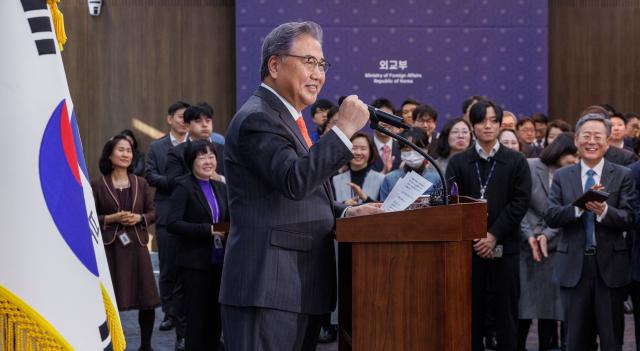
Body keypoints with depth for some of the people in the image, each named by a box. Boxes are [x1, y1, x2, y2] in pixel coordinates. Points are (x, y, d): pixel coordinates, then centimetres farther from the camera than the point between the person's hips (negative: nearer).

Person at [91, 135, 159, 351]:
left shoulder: (140, 183, 9)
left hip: (136, 245, 3)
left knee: (148, 300, 1)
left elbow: (153, 212, 12)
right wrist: (111, 218, -14)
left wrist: (139, 218, -7)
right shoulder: (98, 185, -1)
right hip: (109, 247, -3)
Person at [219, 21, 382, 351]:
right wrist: (343, 129, -22)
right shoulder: (257, 118, -11)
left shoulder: (287, 119, 22)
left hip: (301, 287, 10)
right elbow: (294, 181, -25)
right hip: (267, 288, -10)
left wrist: (345, 212, 11)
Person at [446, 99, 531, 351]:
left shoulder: (516, 162, 6)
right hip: (469, 246, 1)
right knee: (472, 310, 3)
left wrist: (494, 236, -12)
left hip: (505, 247, -1)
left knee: (506, 310, 1)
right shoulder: (458, 162, 9)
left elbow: (520, 203, -2)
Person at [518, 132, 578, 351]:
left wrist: (547, 235, -15)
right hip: (524, 245, -3)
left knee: (550, 303, 5)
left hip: (553, 248, 3)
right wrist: (529, 235, -13)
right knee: (523, 302, -1)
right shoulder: (530, 167, -4)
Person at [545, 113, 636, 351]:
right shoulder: (562, 177, 7)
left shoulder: (622, 176, 2)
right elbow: (550, 217, -5)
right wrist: (580, 206, -20)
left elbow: (629, 218, -8)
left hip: (610, 267, -1)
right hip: (573, 266, 1)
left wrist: (604, 211, -27)